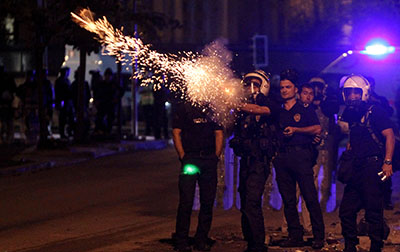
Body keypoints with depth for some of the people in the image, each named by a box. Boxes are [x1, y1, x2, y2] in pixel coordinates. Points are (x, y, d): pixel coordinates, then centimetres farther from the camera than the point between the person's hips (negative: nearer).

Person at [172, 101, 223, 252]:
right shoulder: (183, 108, 5)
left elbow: (219, 133, 14)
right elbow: (176, 133, 0)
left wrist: (216, 156, 2)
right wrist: (183, 157, -8)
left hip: (209, 160, 4)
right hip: (190, 158, -3)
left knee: (208, 201, 3)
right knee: (186, 201, -7)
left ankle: (201, 240, 13)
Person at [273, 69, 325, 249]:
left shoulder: (305, 110, 9)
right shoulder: (278, 112, 19)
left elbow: (317, 129, -1)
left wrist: (295, 129, -8)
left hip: (301, 155, -4)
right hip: (282, 158, 4)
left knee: (310, 197, -9)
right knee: (288, 199, 3)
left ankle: (319, 236, -6)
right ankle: (295, 236, 8)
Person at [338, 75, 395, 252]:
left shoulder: (375, 111, -6)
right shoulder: (350, 114, 15)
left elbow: (389, 136, -12)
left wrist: (387, 162, -18)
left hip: (373, 166, -8)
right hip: (356, 168, 8)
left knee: (373, 211, -5)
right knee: (346, 210, 10)